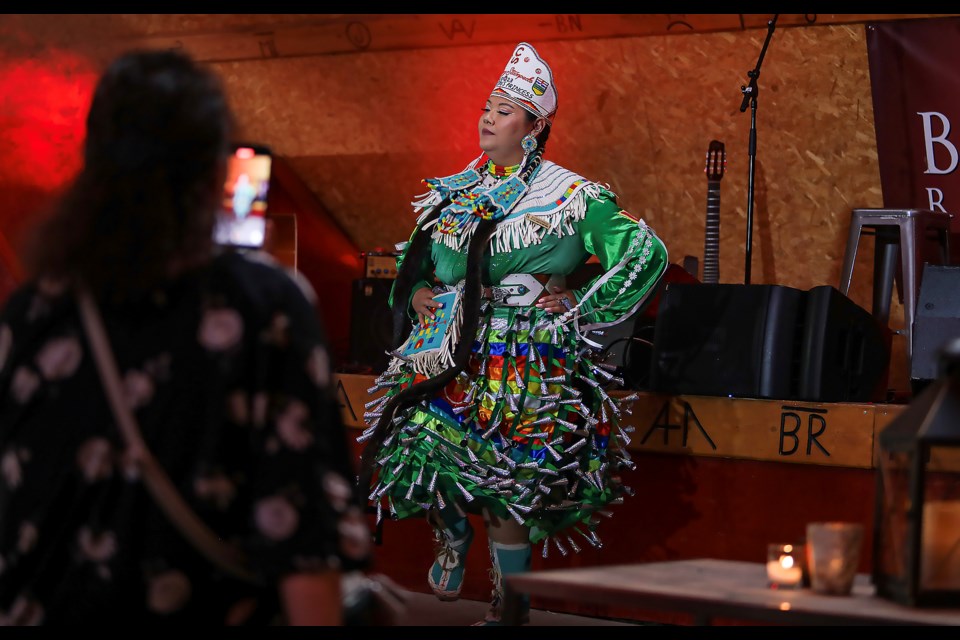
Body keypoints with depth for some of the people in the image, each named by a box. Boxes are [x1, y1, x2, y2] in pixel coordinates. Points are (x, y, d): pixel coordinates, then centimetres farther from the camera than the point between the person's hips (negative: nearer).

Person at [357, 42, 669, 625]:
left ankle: (510, 604, 10)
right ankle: (453, 538, 25)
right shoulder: (455, 193, 13)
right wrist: (416, 293, 7)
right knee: (428, 450, -8)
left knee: (508, 484, -6)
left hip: (526, 363, -4)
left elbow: (646, 252, -3)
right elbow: (415, 261, 29)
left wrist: (582, 308, -5)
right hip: (449, 356, 4)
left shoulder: (570, 197, -3)